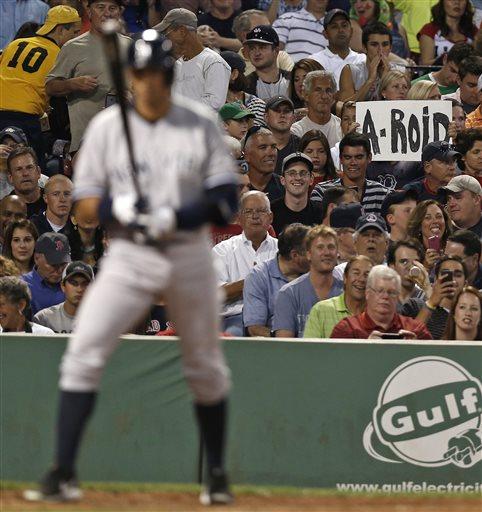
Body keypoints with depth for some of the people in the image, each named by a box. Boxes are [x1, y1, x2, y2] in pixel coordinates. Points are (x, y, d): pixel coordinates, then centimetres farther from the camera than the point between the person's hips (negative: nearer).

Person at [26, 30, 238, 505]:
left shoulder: (201, 124, -1)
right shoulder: (107, 126, 0)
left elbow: (226, 199, -4)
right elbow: (84, 203, 0)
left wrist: (173, 217, -20)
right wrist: (117, 208, -21)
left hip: (190, 254, 0)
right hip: (128, 256, 0)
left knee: (206, 367, 10)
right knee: (83, 354, -14)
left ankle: (216, 474, 27)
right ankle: (62, 474, -13)